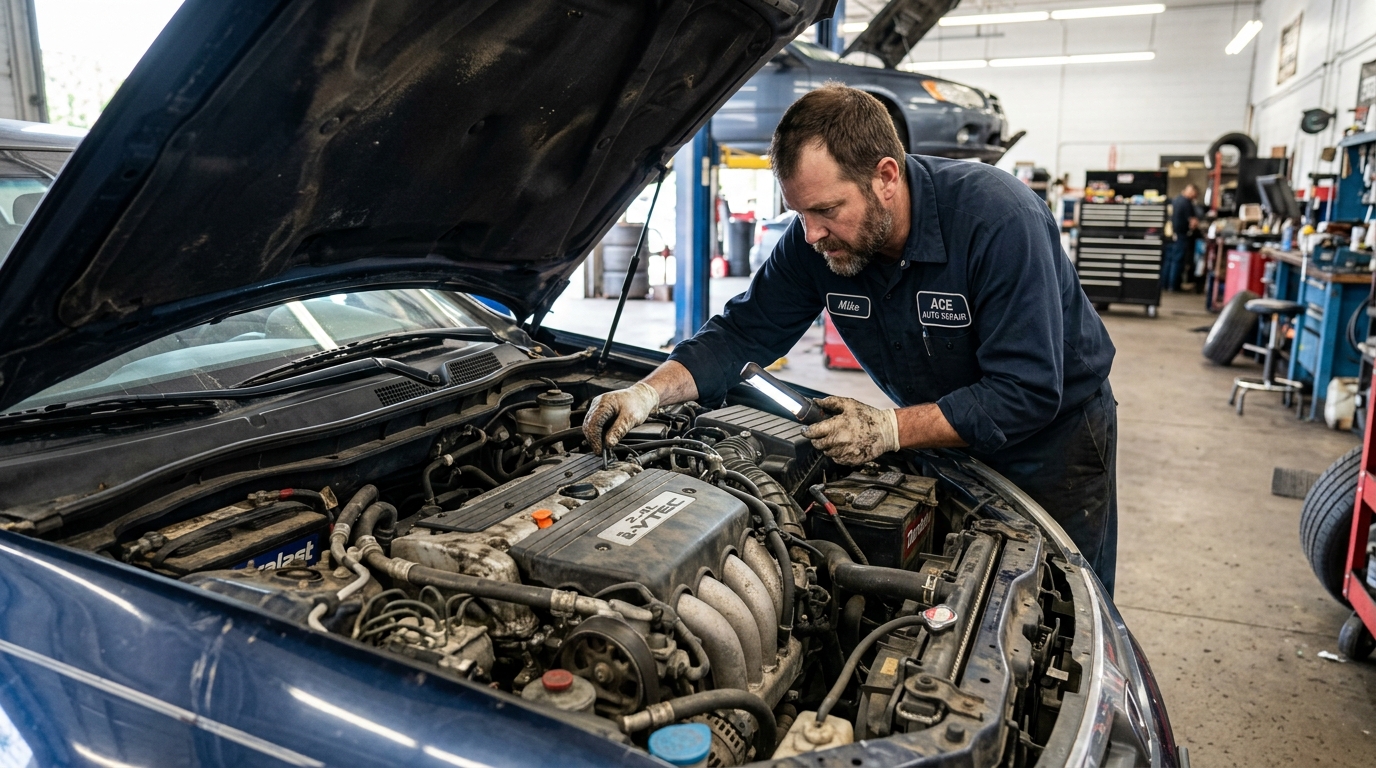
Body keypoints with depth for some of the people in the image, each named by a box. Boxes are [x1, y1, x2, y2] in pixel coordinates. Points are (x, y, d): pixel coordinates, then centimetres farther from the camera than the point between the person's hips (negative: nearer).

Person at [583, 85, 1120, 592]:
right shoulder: (818, 239, -18)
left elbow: (1028, 392, -33)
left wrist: (890, 430, -36)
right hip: (941, 438, 4)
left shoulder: (999, 219, -34)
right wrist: (650, 392, -27)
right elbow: (745, 332, -11)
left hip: (1050, 436, -3)